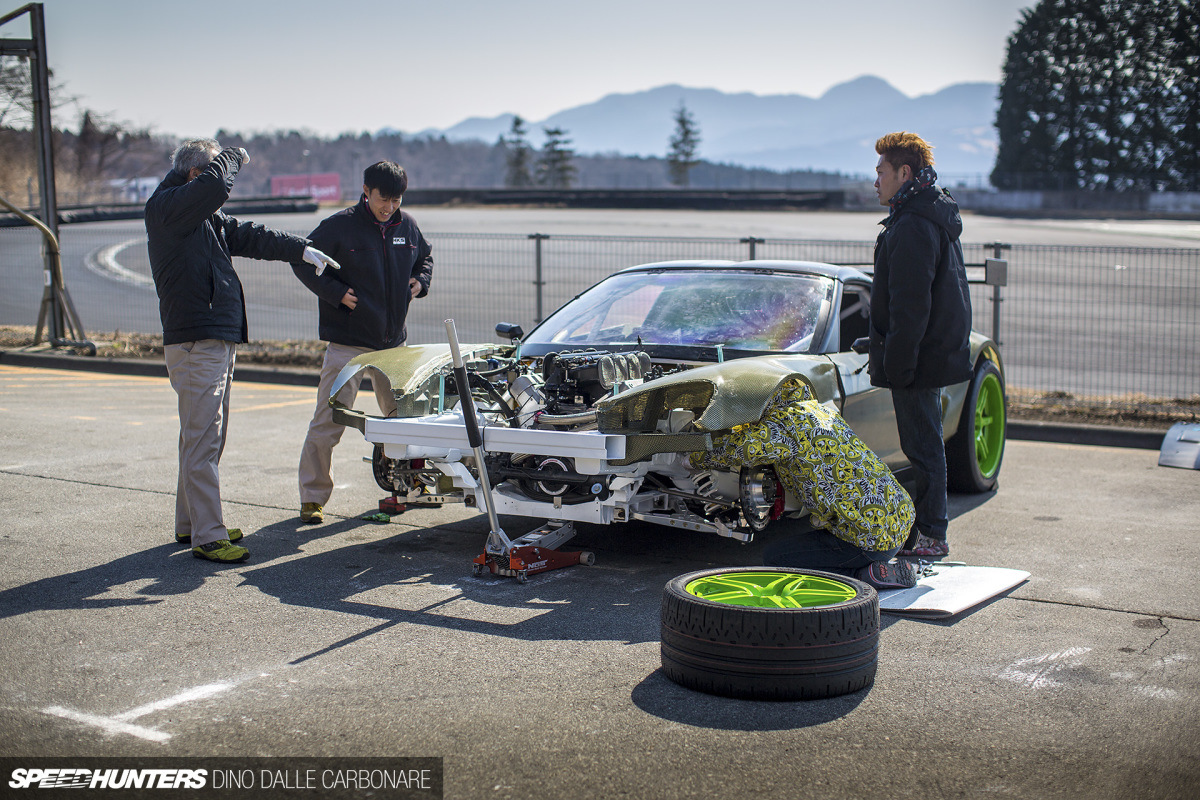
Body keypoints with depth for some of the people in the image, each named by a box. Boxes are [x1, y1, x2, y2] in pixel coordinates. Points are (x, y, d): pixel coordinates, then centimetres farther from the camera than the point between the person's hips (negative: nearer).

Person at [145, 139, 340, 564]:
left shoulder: (209, 219, 19)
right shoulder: (165, 207, -11)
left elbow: (250, 237, 19)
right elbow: (214, 185, -25)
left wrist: (301, 248, 10)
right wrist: (232, 157, -6)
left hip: (218, 339, 10)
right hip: (194, 342, -10)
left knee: (206, 436, 16)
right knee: (202, 439, -10)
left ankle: (190, 522, 26)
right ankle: (206, 536, -8)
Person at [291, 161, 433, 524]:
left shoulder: (407, 226, 7)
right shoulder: (340, 225, -9)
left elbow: (425, 255, 26)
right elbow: (302, 261, -5)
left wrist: (421, 280, 6)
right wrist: (335, 293, -14)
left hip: (393, 341, 5)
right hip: (347, 342, -5)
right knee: (328, 422, -6)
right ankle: (313, 497, 3)